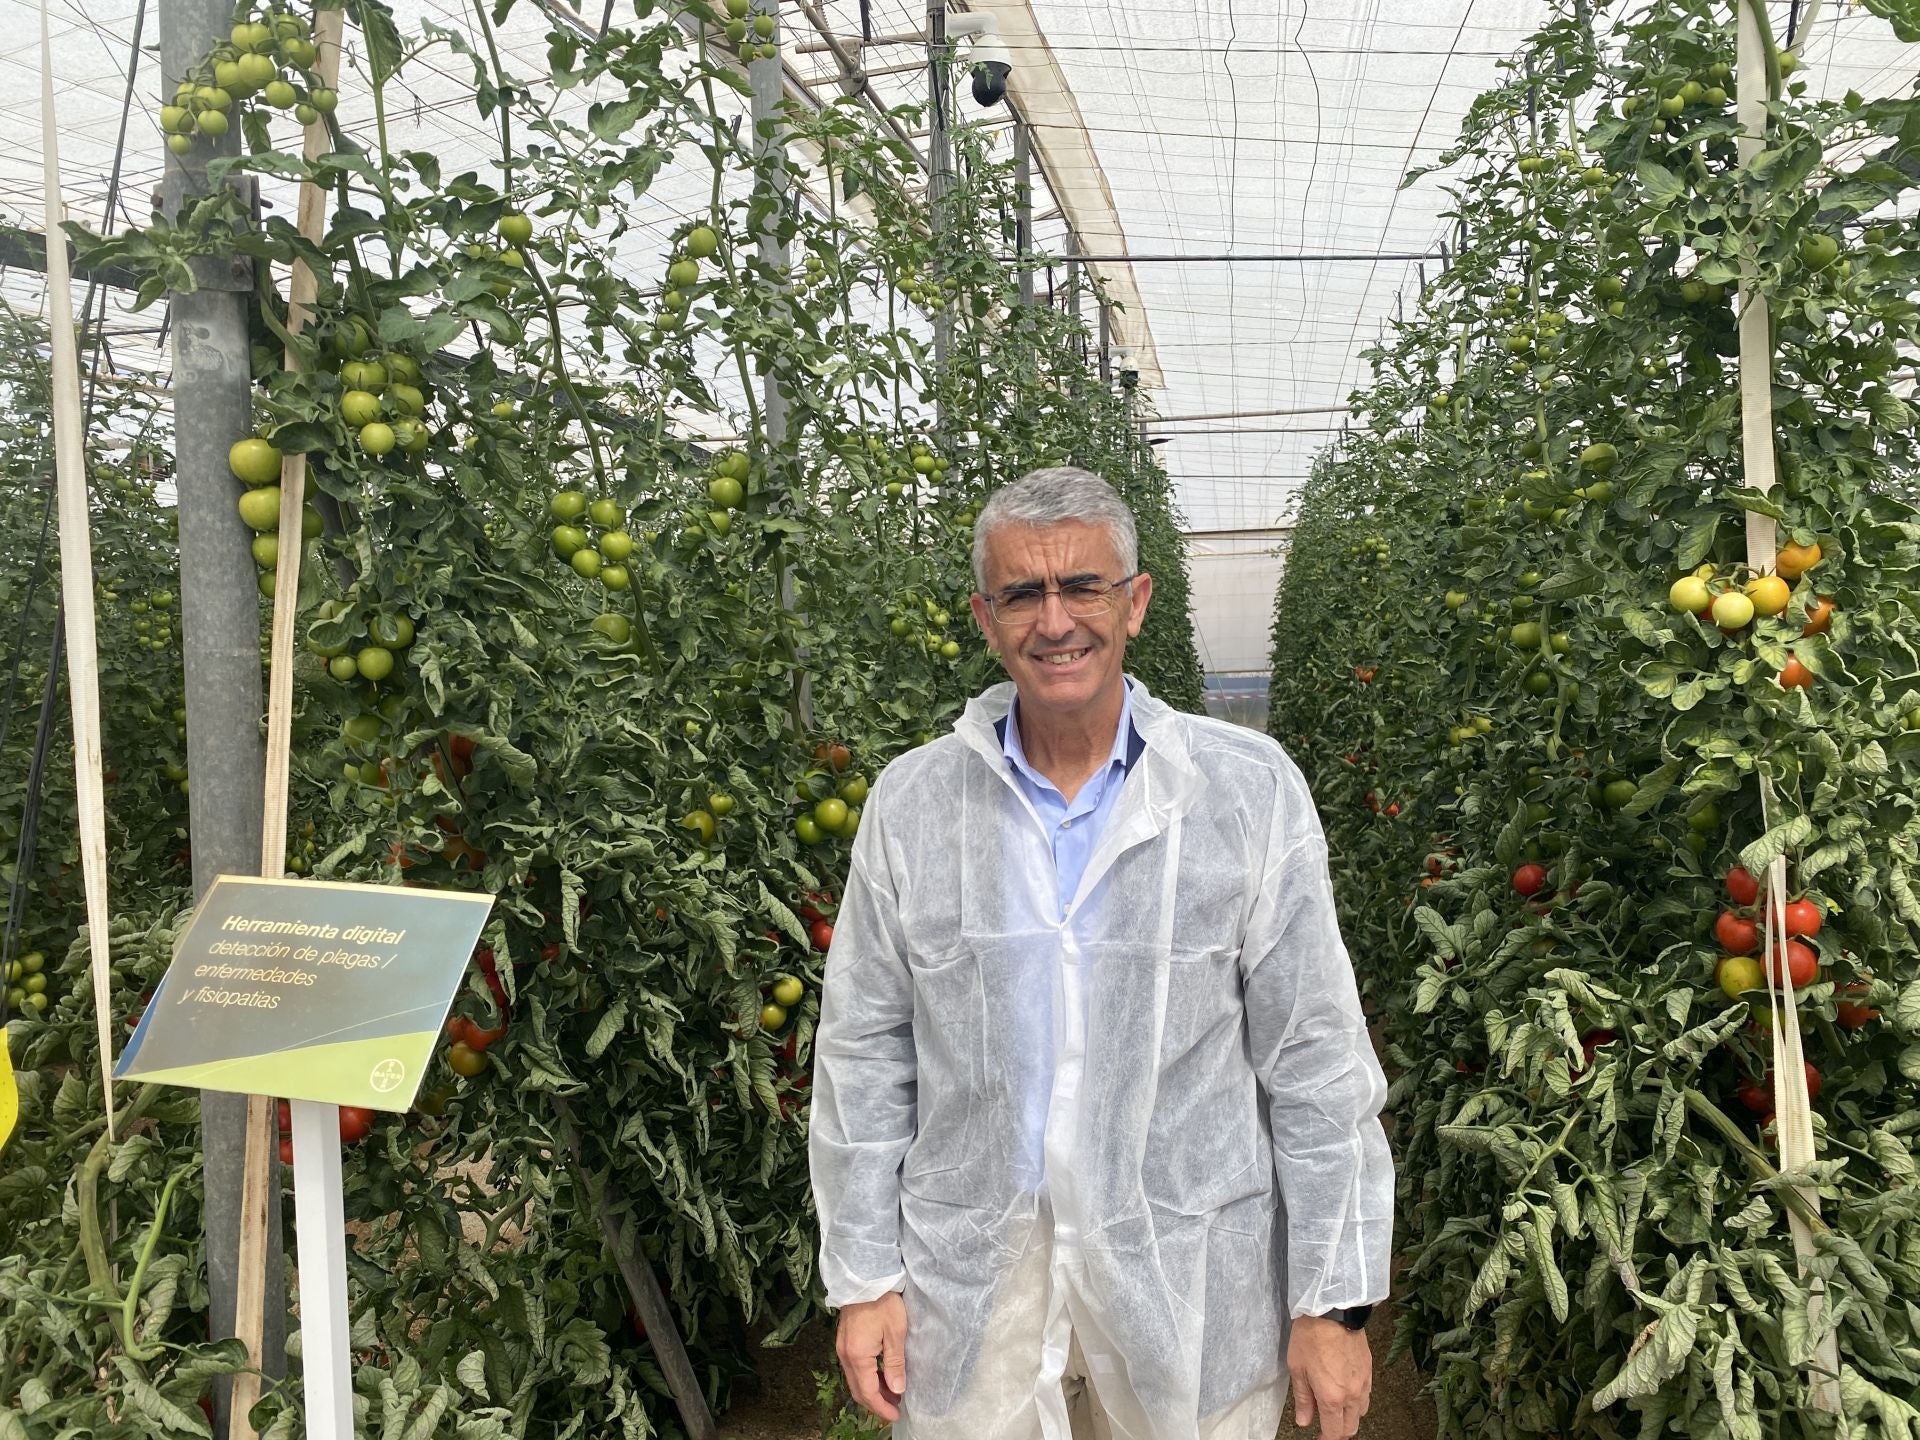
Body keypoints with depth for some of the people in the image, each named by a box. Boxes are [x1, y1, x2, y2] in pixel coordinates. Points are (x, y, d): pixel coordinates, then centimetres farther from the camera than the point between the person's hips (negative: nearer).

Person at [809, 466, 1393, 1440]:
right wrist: (862, 1278, 1)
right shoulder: (911, 804, -3)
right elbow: (865, 1054, 2)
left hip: (1191, 1280, -1)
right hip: (974, 1279, 1)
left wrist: (1333, 1299, -4)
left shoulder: (1250, 790, -8)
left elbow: (1314, 1058, -5)